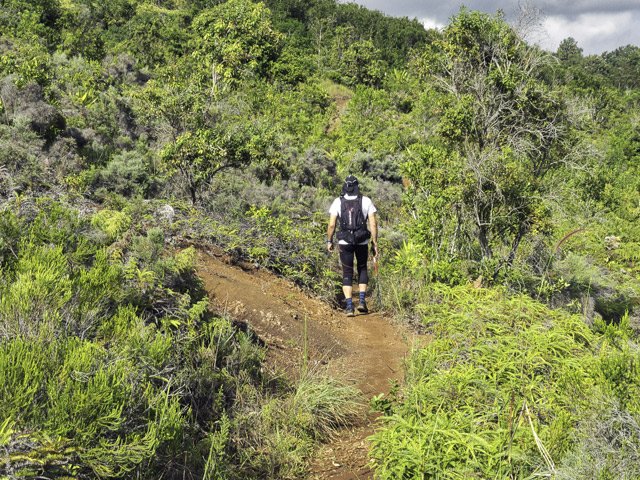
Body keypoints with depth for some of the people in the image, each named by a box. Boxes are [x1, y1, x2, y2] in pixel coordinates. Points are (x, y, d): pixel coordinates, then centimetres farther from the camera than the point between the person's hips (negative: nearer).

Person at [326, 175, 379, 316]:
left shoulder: (338, 202, -2)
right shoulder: (366, 201, -2)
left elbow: (331, 225, -4)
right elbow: (373, 224, -6)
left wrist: (329, 241, 9)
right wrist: (375, 243, 1)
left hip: (345, 242, 0)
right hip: (362, 241, 1)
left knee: (347, 274, 10)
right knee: (362, 269, 22)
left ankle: (349, 306, 1)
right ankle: (362, 301, 11)